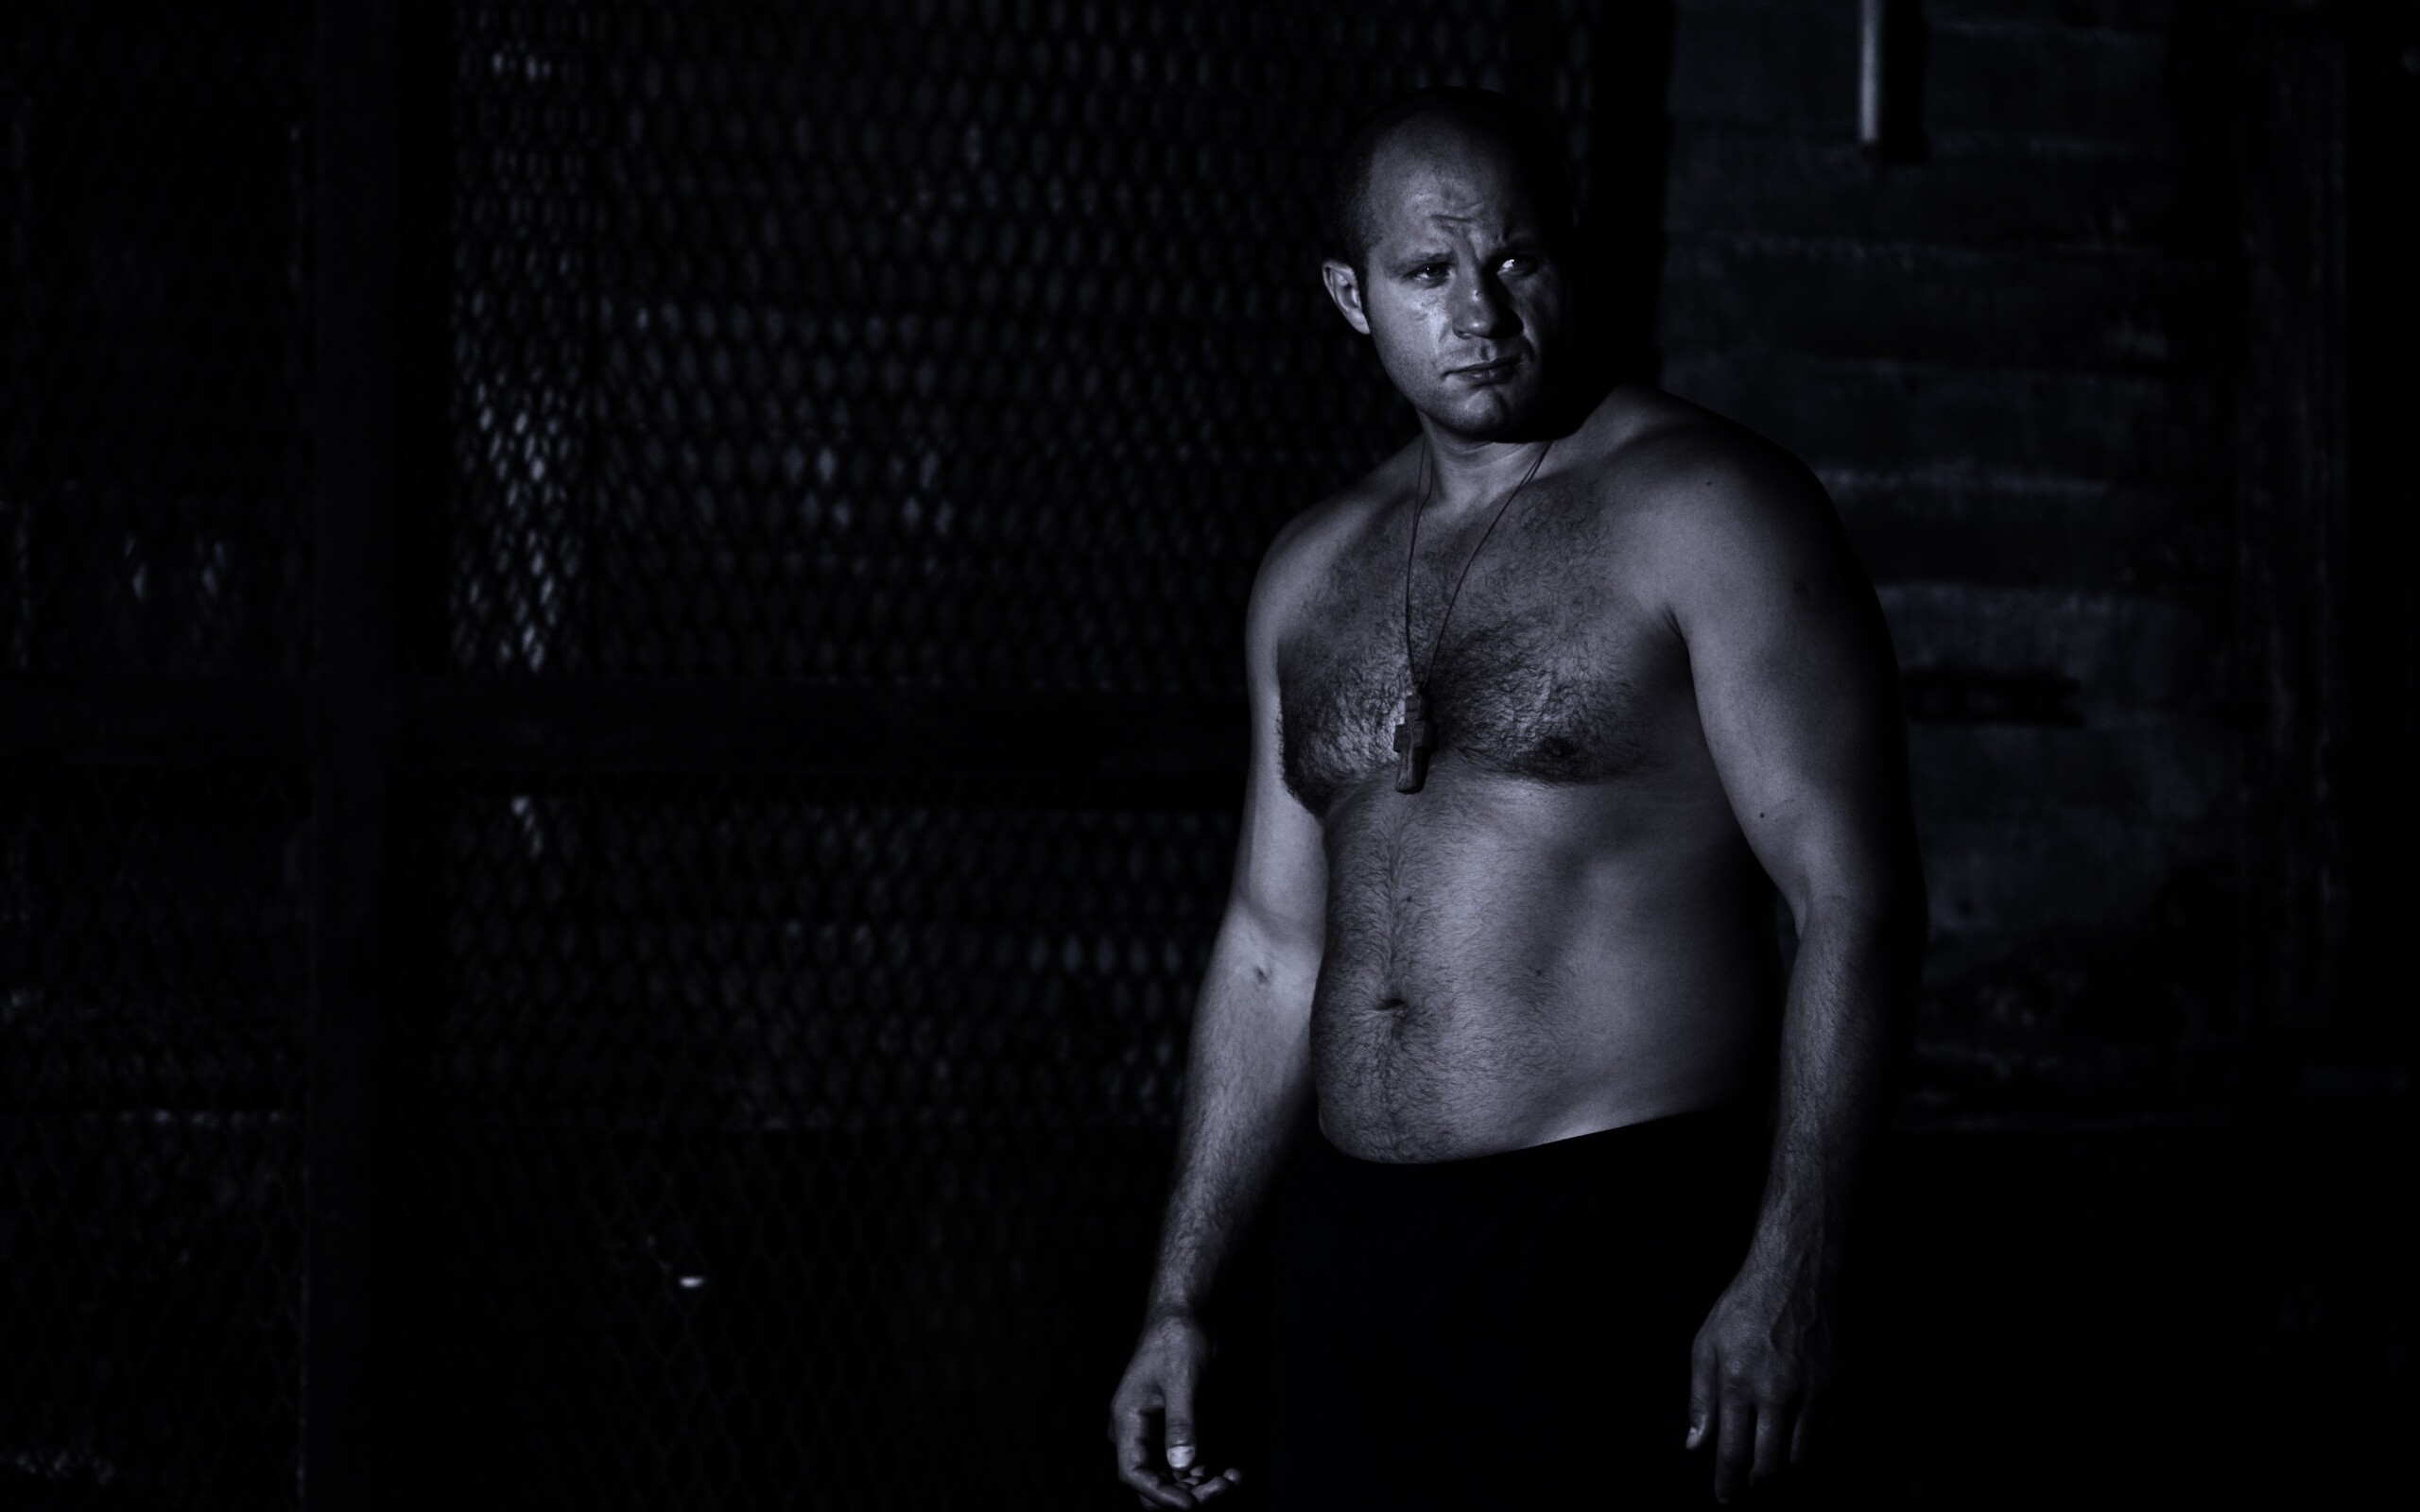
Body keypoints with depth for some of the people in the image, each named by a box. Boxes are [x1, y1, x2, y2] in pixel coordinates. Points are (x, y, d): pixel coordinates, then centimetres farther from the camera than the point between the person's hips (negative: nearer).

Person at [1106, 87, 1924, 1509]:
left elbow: (1857, 899, -12)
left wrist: (1791, 1276, -19)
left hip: (1625, 1241, -6)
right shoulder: (1313, 573, 13)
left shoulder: (1708, 513, -7)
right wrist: (1182, 1301, 14)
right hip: (1356, 1248, 6)